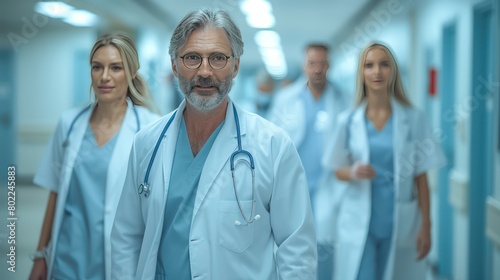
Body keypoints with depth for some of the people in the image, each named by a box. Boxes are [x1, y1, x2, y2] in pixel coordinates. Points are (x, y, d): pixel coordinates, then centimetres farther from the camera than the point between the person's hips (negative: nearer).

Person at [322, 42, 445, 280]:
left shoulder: (413, 119, -2)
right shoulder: (348, 120, 0)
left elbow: (421, 177, 1)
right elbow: (338, 170, 8)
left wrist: (426, 226, -2)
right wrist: (354, 172, -15)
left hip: (401, 223, 0)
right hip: (358, 223, 0)